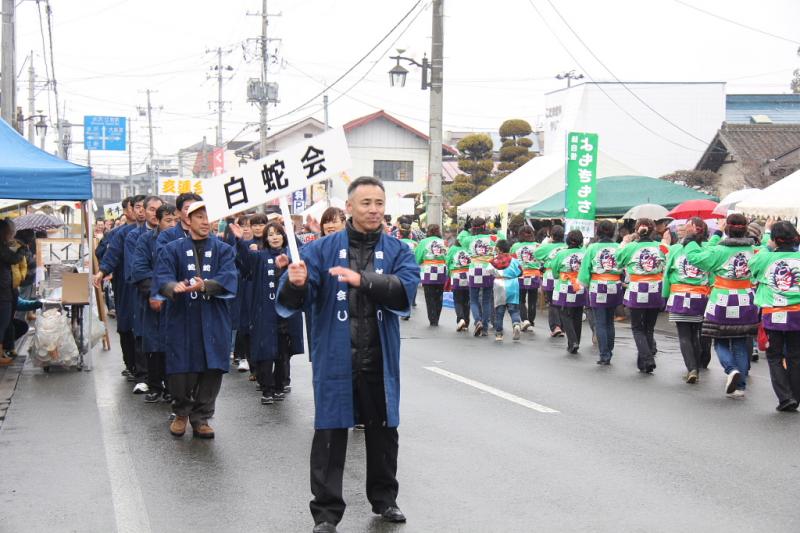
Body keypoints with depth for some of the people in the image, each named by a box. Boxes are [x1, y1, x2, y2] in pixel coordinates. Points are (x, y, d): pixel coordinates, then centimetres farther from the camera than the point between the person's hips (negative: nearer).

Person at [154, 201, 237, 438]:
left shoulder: (222, 250, 8)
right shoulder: (173, 249, 5)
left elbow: (228, 279, -8)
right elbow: (162, 277, -9)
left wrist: (205, 286, -28)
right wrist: (174, 287, -32)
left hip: (213, 320, 1)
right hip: (182, 318, -1)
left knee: (212, 368, -1)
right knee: (180, 370, -2)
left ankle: (201, 418, 16)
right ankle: (181, 412, 25)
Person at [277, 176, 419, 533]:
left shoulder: (397, 251, 4)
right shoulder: (323, 249, 0)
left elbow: (406, 290, -15)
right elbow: (296, 302, -8)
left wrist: (363, 280, -29)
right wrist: (296, 283, -32)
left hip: (379, 358, 2)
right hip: (335, 357, -2)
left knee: (382, 431, 14)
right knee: (330, 434, 0)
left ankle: (384, 499, 31)